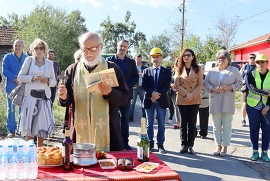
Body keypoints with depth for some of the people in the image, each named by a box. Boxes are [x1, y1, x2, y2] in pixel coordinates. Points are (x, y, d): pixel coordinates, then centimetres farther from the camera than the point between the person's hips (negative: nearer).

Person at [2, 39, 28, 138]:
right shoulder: (8, 57, 4)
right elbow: (5, 71, -4)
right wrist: (15, 79, -17)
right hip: (11, 87, -1)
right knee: (11, 109, 3)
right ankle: (11, 130, 10)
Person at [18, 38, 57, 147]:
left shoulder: (50, 63, 11)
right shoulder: (29, 60, 6)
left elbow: (54, 82, 13)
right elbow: (20, 77, 3)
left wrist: (48, 80, -8)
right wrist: (32, 78, -12)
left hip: (44, 96, 2)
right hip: (31, 96, -2)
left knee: (42, 125, 5)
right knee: (29, 124, -2)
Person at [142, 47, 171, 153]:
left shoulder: (166, 71, 8)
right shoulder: (146, 71, 10)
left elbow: (167, 86, -2)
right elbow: (143, 85, -1)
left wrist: (158, 94, -15)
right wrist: (152, 93, -17)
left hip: (161, 100, -1)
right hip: (149, 100, 1)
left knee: (161, 124, 3)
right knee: (149, 124, 5)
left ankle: (160, 145, 9)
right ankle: (150, 144, 13)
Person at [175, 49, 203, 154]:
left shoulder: (198, 69, 5)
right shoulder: (179, 69, 7)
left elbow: (200, 85, -1)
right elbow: (177, 85, -1)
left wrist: (192, 95, -14)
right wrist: (186, 94, -14)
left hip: (195, 100, 0)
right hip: (182, 100, 1)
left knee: (192, 123, 2)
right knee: (183, 123, 4)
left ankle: (190, 145, 9)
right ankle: (184, 145, 11)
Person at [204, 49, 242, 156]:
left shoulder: (234, 70, 6)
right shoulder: (212, 71, 12)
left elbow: (239, 83, 2)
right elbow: (206, 83, 8)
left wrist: (229, 87, -15)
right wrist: (213, 88, -10)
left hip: (228, 102, -2)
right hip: (215, 102, 2)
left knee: (227, 125, 1)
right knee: (216, 125, 5)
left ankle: (224, 147, 9)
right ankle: (218, 146, 14)